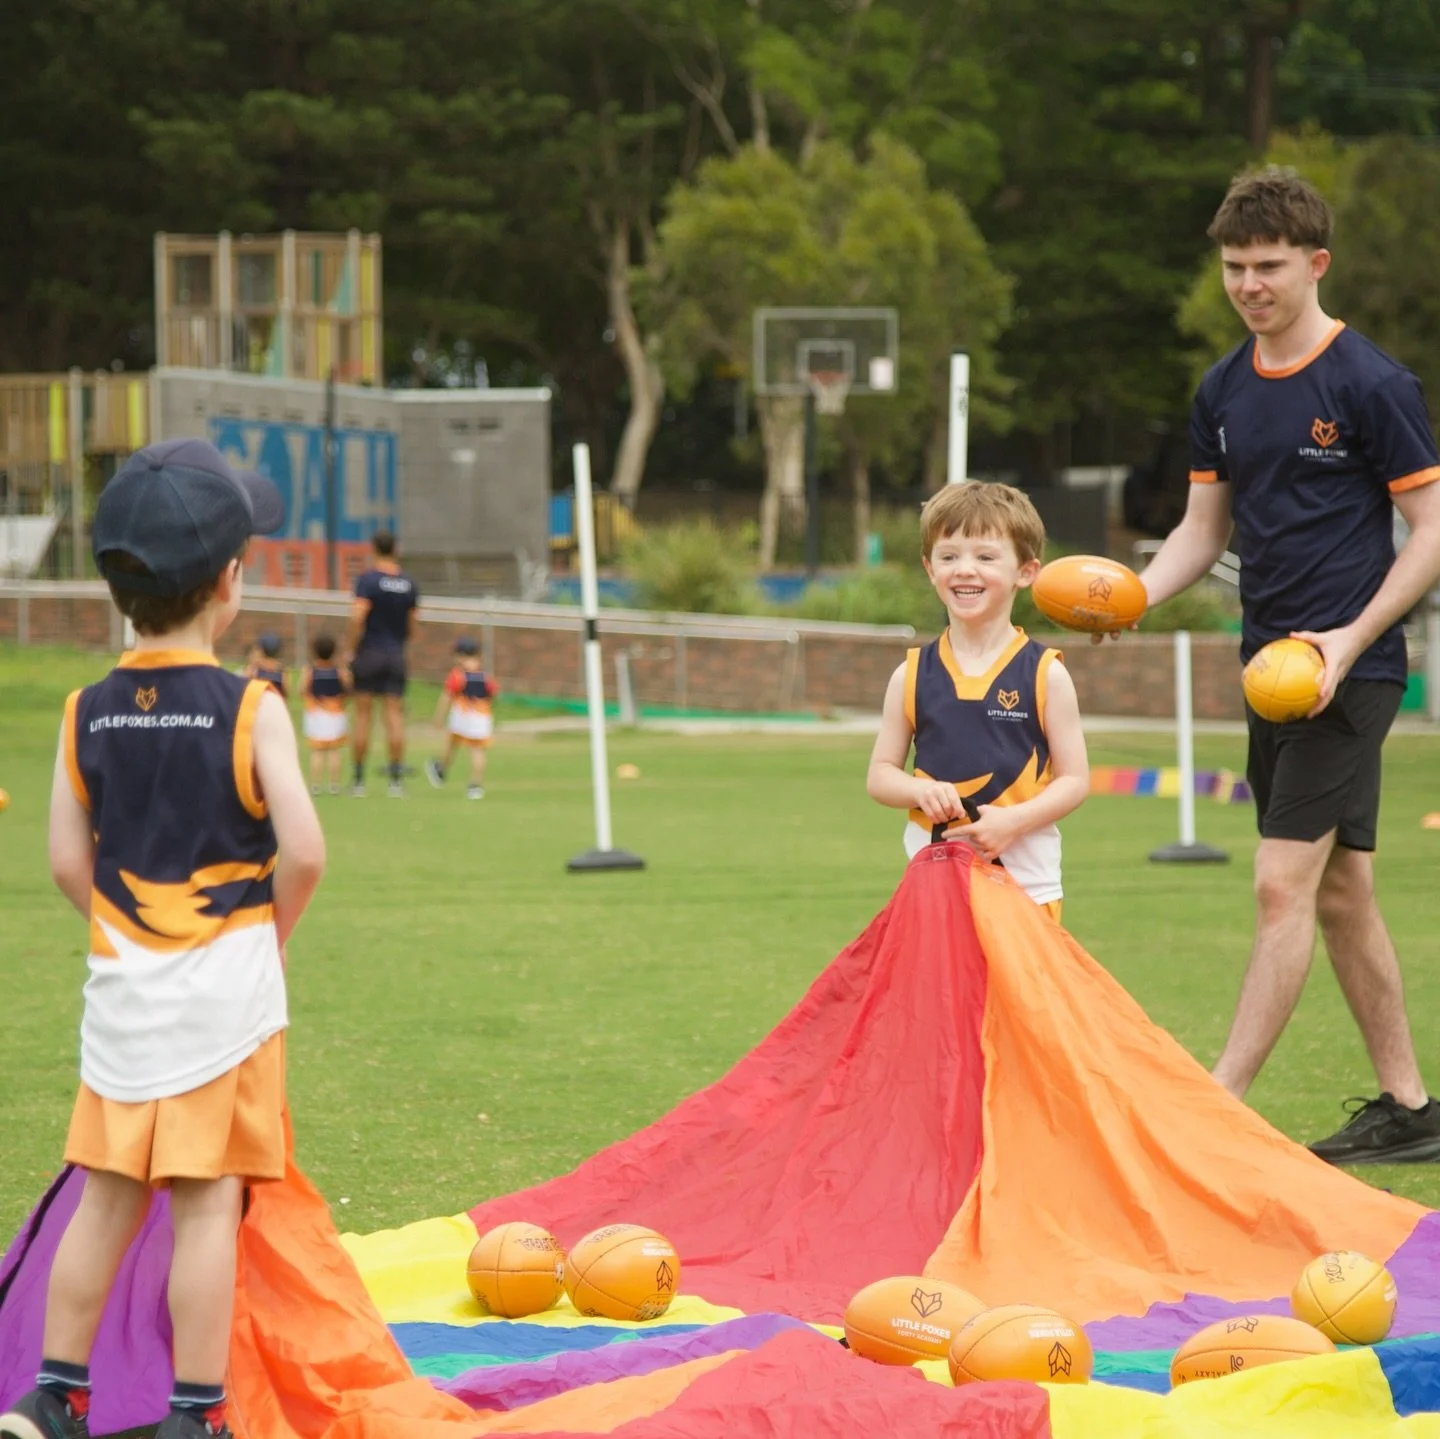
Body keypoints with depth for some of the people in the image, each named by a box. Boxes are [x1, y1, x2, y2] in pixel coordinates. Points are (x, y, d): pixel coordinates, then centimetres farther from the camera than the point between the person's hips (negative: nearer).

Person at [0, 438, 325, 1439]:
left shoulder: (88, 714, 2)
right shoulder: (249, 709, -10)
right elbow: (303, 852, -16)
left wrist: (133, 934, 14)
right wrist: (272, 934, 2)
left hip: (122, 982, 4)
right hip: (227, 984, -4)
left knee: (108, 1196, 13)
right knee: (207, 1203, -1)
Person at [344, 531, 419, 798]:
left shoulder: (368, 580, -10)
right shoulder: (408, 583, 5)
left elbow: (358, 617, -19)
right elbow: (412, 626, 11)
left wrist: (350, 650, -10)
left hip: (369, 653, -4)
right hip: (396, 655, 4)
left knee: (362, 715, 3)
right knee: (395, 716, 3)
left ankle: (359, 779, 4)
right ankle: (397, 779, -2)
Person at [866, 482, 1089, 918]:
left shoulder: (1045, 674, -2)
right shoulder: (912, 676, 5)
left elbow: (1075, 779, -2)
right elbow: (880, 773, 9)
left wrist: (1013, 820, -17)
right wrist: (922, 791, -13)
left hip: (1026, 881, -2)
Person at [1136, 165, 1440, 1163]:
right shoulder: (1223, 393, 11)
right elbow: (1206, 528, 17)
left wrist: (1350, 640, -17)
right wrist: (1136, 594, -2)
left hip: (1349, 670, -8)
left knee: (1285, 884, -12)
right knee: (1340, 892, 11)